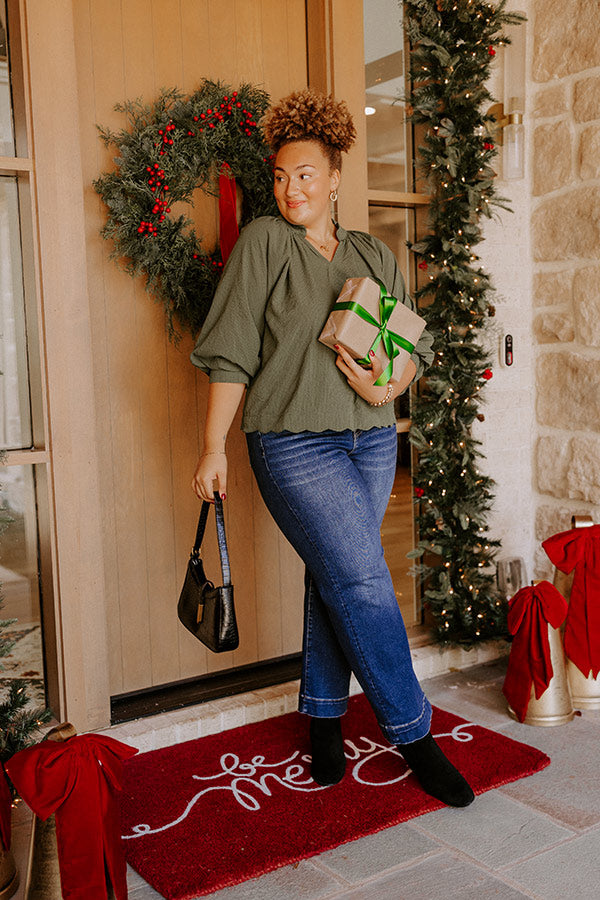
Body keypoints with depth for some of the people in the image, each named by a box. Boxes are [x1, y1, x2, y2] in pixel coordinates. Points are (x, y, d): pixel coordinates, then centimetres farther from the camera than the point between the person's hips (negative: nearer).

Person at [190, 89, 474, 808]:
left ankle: (323, 716, 28)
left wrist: (388, 387, -8)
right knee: (363, 582, -8)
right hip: (294, 445, -4)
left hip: (371, 441, 5)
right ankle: (411, 731, 8)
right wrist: (214, 446, -7)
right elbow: (231, 352, -3)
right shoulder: (263, 243, 1)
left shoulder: (376, 256, 13)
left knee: (337, 581, 10)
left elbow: (415, 348, 14)